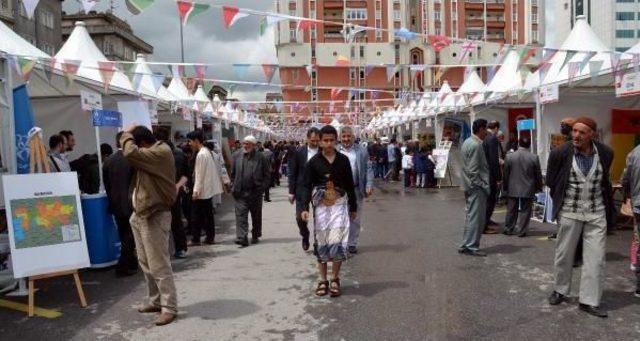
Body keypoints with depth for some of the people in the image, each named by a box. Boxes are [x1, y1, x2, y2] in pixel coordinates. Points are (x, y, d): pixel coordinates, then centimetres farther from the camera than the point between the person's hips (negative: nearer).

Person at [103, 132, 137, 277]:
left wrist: (112, 201, 18)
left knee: (124, 236, 14)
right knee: (130, 237, 4)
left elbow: (106, 185, 7)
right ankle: (122, 267, 2)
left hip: (116, 204, 5)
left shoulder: (108, 161, 1)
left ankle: (131, 264, 24)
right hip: (130, 204, -5)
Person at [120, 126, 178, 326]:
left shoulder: (161, 152, -18)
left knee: (159, 264, -6)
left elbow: (131, 153, -28)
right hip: (141, 214, 10)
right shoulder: (152, 153, 15)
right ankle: (156, 300, 28)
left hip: (154, 216, -10)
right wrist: (129, 137, -1)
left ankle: (169, 307, 2)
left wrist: (127, 135, -11)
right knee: (146, 262, 16)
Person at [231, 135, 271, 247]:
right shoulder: (237, 155, 2)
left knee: (256, 216, 12)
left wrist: (262, 187, -6)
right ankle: (242, 238, -9)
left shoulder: (260, 157, -5)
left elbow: (267, 175, 1)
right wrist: (235, 185, 6)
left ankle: (255, 236, 28)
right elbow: (233, 173, 12)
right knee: (241, 215, -7)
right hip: (240, 192, 1)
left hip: (255, 192, -1)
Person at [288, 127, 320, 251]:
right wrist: (291, 192, -1)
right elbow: (292, 173, 2)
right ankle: (305, 236, 28)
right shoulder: (299, 152, -1)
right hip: (302, 189, 1)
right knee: (300, 216, 0)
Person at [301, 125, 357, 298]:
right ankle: (323, 280, 15)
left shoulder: (343, 160, 2)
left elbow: (350, 185, 9)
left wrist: (353, 207, 12)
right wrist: (305, 208, -13)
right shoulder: (314, 162, -1)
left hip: (339, 205, 0)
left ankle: (335, 279, 9)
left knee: (338, 242, -7)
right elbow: (307, 186, -2)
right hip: (321, 206, 0)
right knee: (321, 243, 4)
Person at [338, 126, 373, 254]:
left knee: (355, 218, 7)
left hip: (356, 190, 1)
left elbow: (368, 169, 5)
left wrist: (369, 185, -6)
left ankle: (352, 243, 18)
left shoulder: (362, 151, 6)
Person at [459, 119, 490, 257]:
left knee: (471, 216, 14)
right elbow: (473, 170, -20)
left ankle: (466, 245, 20)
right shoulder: (476, 145, -16)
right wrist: (484, 186, -13)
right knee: (476, 217, -5)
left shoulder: (467, 142, 14)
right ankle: (471, 246, 0)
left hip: (469, 186, 10)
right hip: (477, 186, -10)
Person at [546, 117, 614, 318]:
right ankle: (560, 291, 30)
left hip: (597, 213, 1)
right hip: (569, 213, -1)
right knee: (564, 255, 10)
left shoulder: (605, 153, -3)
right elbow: (551, 180, 4)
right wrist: (561, 201, 7)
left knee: (596, 258, 2)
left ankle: (589, 301, 11)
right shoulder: (560, 153, -10)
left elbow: (604, 180, 14)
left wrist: (607, 203, 13)